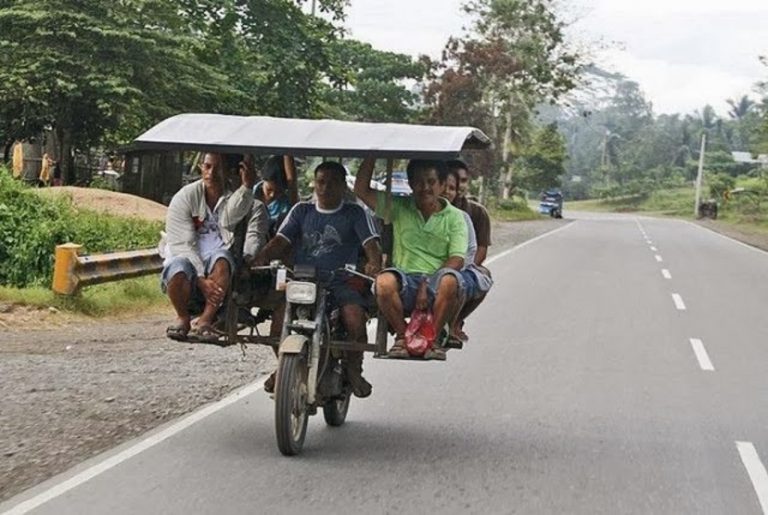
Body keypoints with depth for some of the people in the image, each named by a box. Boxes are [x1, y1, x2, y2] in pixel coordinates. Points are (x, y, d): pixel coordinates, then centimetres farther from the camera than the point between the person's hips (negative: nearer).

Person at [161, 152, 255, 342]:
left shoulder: (235, 196, 2)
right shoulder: (184, 197, 0)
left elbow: (228, 219, -23)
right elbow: (182, 244, -9)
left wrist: (247, 187, -39)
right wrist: (201, 279, -23)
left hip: (219, 271, 0)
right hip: (189, 263, 0)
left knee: (221, 258, -35)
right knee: (177, 268, -35)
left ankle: (205, 320, -27)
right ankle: (183, 318, -5)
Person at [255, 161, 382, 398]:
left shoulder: (355, 213, 11)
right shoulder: (302, 211, 17)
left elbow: (370, 243, -1)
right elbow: (281, 240, 8)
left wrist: (374, 263, -24)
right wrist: (260, 258, -12)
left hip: (341, 281, -2)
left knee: (355, 318, -29)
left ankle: (353, 368, -1)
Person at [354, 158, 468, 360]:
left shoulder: (454, 217, 9)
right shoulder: (399, 207, 15)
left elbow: (457, 260, -2)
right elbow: (361, 189, 8)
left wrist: (427, 285, -16)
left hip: (435, 289, -1)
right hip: (405, 281, 1)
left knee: (450, 281, -36)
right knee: (384, 281, -33)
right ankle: (402, 335, -11)